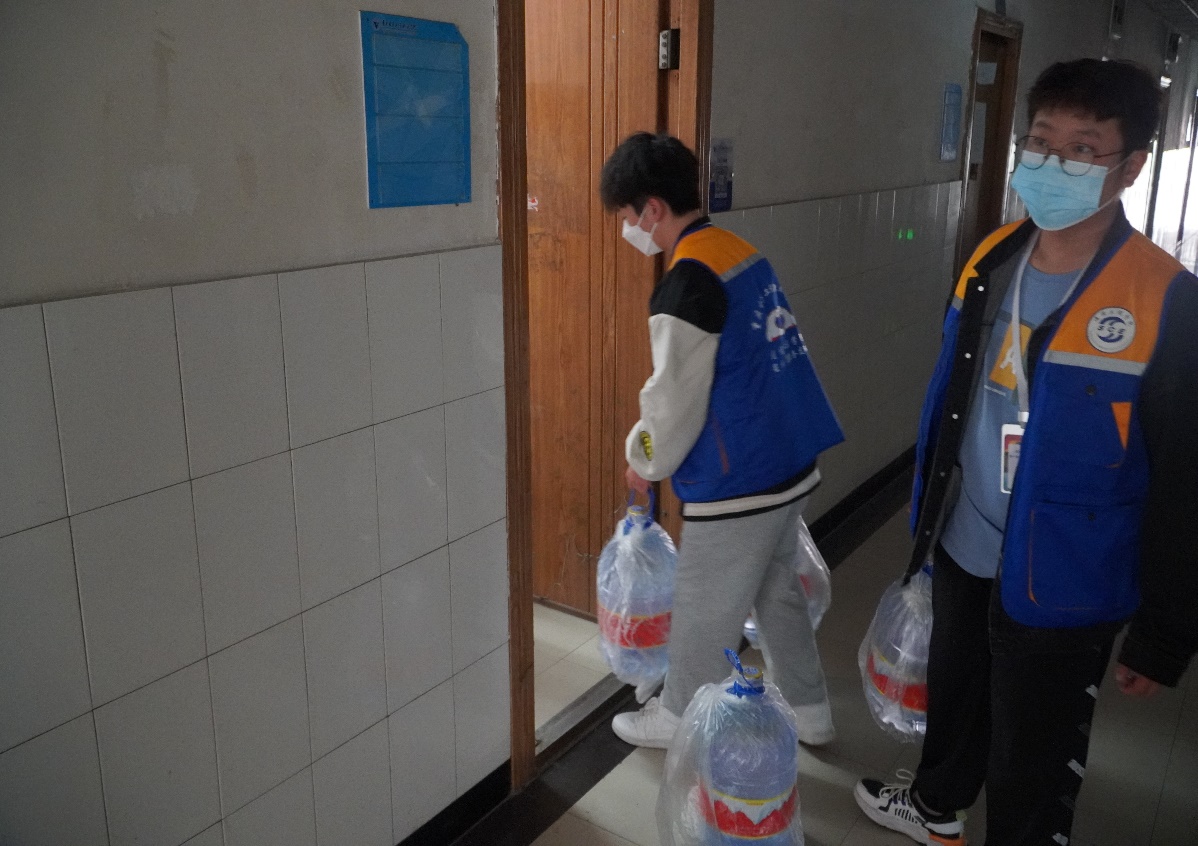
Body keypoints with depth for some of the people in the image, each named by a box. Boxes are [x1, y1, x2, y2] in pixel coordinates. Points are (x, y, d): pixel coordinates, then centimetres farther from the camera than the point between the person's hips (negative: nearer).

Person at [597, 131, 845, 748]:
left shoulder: (685, 286, -21)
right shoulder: (741, 252, 7)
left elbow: (675, 399, -18)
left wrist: (645, 460, 2)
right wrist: (652, 442, 17)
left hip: (735, 485, -9)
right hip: (789, 466, 9)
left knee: (704, 613, 11)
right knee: (778, 591, 24)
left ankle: (679, 718, 32)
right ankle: (809, 711, 39)